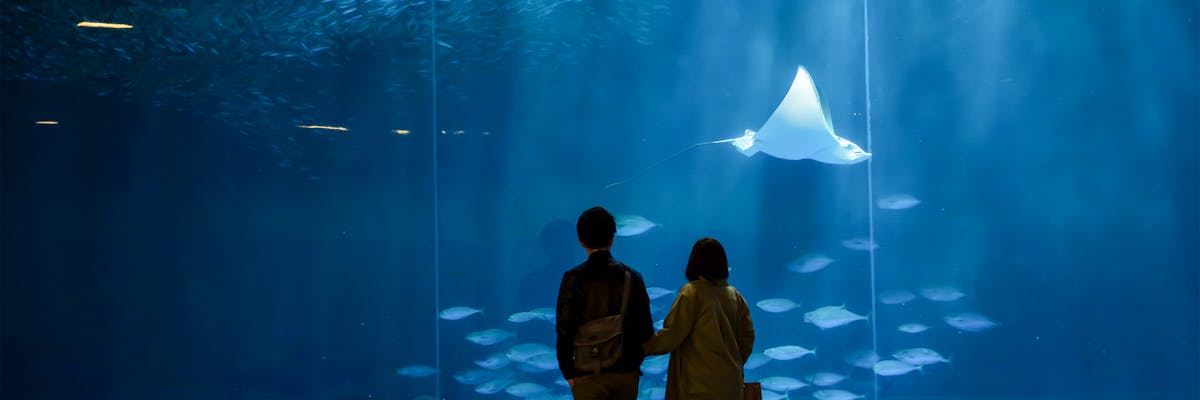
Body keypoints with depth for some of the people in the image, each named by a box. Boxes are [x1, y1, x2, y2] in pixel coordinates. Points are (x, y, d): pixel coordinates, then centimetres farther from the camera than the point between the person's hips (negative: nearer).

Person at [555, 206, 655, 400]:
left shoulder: (574, 279, -7)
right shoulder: (632, 277, 1)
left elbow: (564, 329, -8)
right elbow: (646, 328, 3)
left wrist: (568, 372, 0)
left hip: (589, 375, -3)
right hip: (627, 374, 3)